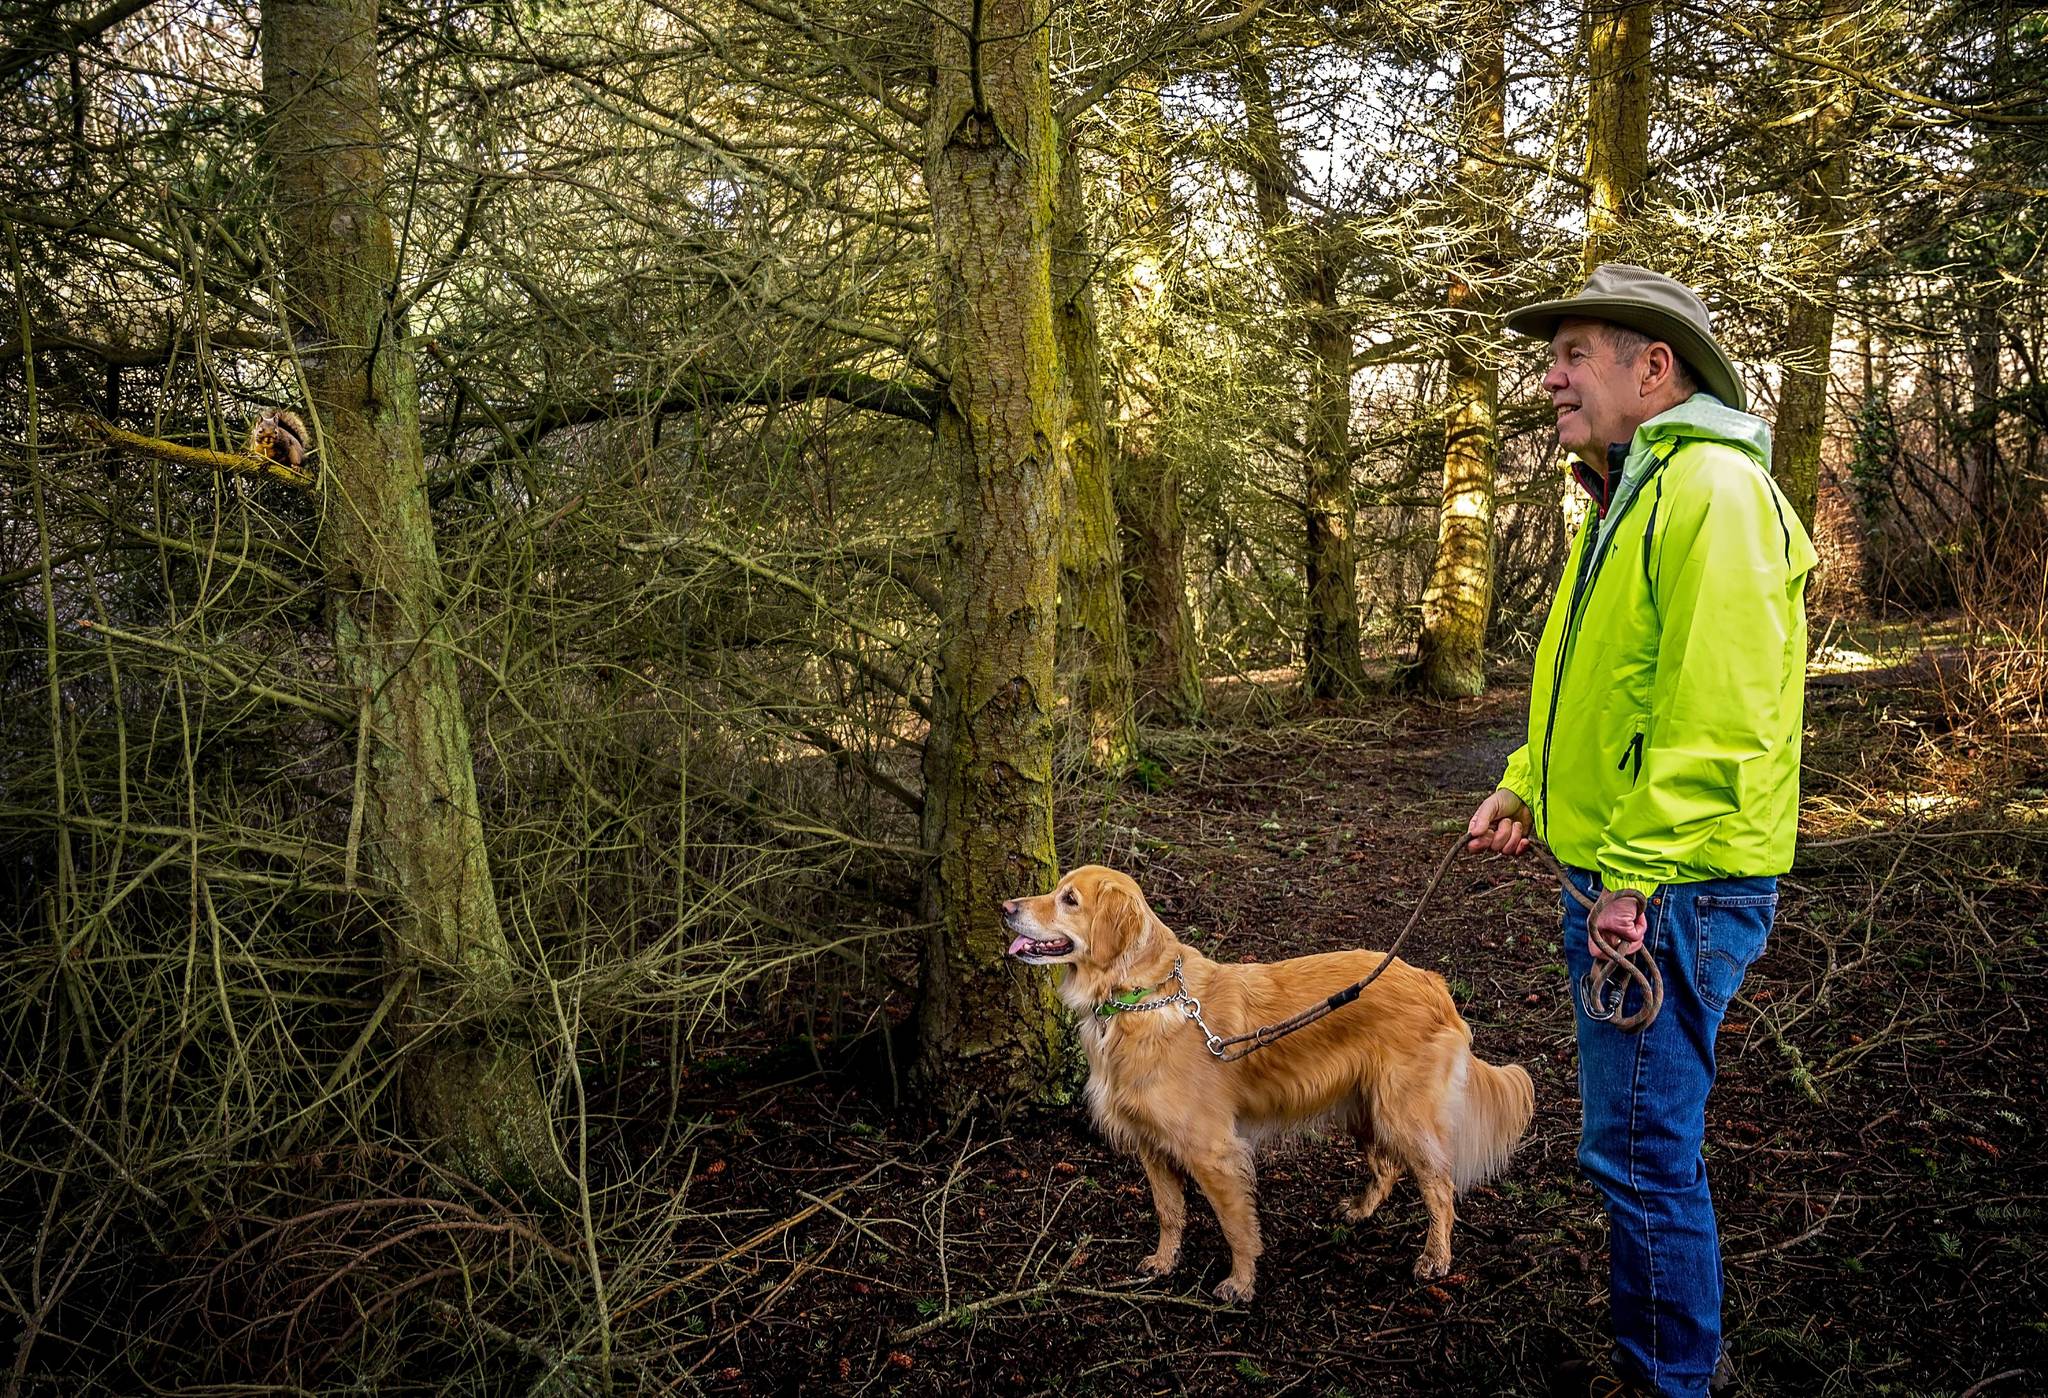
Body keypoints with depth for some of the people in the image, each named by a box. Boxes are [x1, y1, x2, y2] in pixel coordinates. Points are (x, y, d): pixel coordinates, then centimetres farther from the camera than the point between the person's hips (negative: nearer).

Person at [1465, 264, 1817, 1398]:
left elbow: (1716, 711, -24)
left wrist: (1636, 872, -24)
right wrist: (1525, 789, 13)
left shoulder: (1713, 488, -16)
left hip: (1670, 889, -10)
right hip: (1619, 878, 10)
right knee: (1644, 1142, 19)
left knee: (1641, 1150, -1)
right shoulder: (1631, 498, 17)